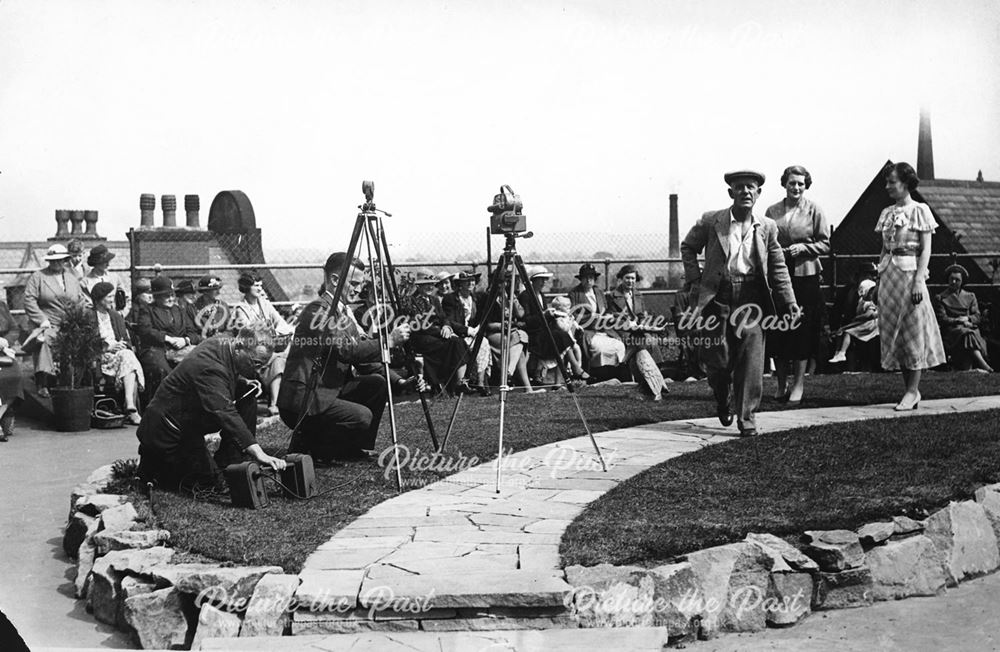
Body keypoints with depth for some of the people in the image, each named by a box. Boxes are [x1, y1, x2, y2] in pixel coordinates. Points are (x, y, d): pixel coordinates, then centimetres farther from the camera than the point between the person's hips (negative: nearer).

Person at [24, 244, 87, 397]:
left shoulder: (73, 278, 21)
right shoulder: (38, 277, 8)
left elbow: (81, 302, 23)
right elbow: (29, 300, -1)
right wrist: (42, 320, -11)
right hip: (49, 326, -4)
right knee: (44, 340, -31)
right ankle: (43, 383, -30)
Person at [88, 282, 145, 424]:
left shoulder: (116, 316, 25)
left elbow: (128, 340, 19)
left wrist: (122, 346, -4)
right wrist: (107, 347, -15)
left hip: (120, 353, 5)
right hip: (100, 358, -5)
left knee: (128, 356, -31)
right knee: (127, 357, -33)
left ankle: (130, 407, -45)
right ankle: (131, 409, -42)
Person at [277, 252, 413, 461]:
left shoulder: (342, 311, 14)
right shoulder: (317, 310, -16)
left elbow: (361, 348, 12)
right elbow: (347, 351, -25)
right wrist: (389, 340, -22)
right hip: (302, 402, -9)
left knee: (378, 383, 0)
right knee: (362, 417, -22)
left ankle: (354, 448, 9)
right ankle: (304, 444, -4)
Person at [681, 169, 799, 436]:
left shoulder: (767, 227, 6)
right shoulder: (711, 221, 1)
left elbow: (778, 268, 9)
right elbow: (688, 247, 14)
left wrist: (790, 301, 2)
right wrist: (695, 280, 3)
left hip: (751, 298, 1)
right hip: (717, 296, -1)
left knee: (751, 361, -4)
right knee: (717, 358, 3)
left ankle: (747, 419, 5)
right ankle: (723, 401, 33)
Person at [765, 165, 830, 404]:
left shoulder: (814, 211, 2)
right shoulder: (772, 211, 8)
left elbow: (825, 244, 2)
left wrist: (803, 247, -13)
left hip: (805, 276, -2)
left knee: (802, 332, -1)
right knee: (777, 332, 3)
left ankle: (798, 385, 7)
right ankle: (781, 384, 14)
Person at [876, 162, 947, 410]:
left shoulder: (920, 210, -3)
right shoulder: (887, 213, 13)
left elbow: (926, 250, -8)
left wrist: (918, 281, -16)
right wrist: (880, 278, 9)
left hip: (909, 272, -6)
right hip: (888, 275, 6)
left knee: (913, 330, -4)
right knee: (892, 331, 5)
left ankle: (912, 391, -1)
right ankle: (910, 390, 12)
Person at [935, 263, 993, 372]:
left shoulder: (970, 296, 23)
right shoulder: (940, 298, 14)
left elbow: (977, 317, 14)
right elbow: (942, 319, 2)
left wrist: (967, 318, -7)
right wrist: (959, 321, -9)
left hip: (971, 328, 3)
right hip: (951, 330, -3)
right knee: (966, 334, -36)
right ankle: (985, 366, -50)